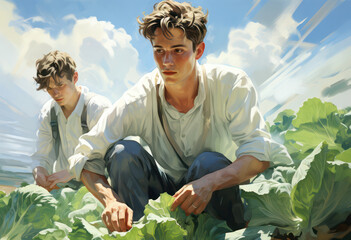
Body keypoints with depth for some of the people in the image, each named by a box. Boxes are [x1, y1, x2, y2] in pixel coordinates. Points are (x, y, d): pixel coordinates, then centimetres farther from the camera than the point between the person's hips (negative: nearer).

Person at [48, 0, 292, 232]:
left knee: (210, 161, -34)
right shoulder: (139, 99, -18)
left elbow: (259, 153, -29)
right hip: (169, 189, 2)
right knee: (124, 151, -23)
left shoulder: (231, 84, -21)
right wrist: (111, 201, -36)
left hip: (221, 191, -1)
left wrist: (210, 182, -46)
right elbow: (87, 157, -17)